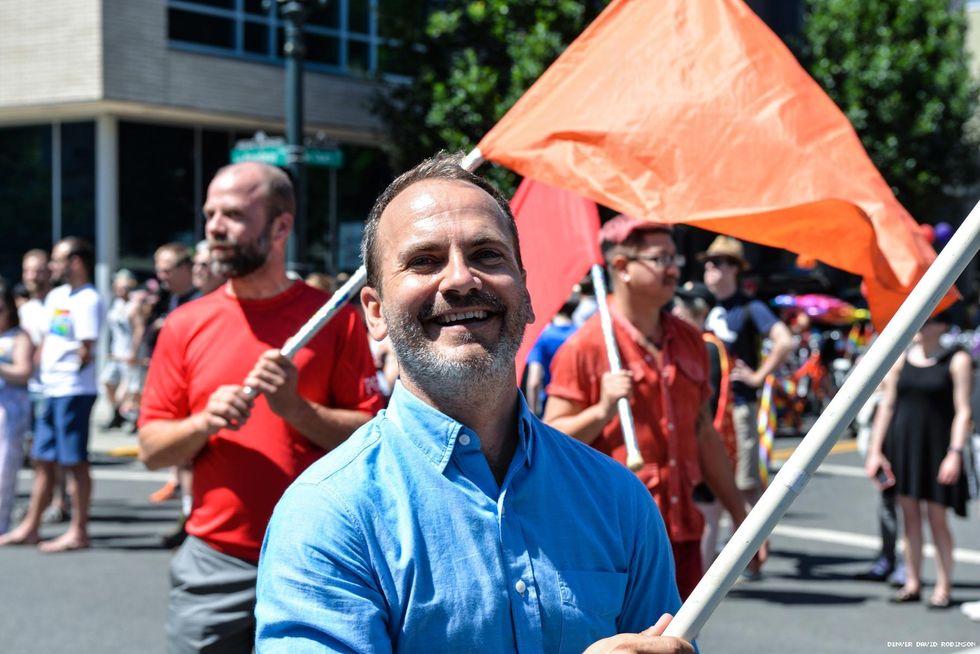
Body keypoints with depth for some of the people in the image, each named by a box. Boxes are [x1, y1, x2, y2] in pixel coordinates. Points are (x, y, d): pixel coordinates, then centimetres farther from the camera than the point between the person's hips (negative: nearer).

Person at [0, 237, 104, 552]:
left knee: (74, 461, -3)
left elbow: (86, 351, -16)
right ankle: (30, 526, 21)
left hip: (74, 391, -9)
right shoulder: (56, 296, 14)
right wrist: (42, 369, 8)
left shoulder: (88, 300, -12)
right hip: (51, 390, 9)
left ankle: (78, 532, 3)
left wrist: (73, 370, -2)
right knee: (42, 459, 13)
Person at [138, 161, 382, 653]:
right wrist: (202, 423, -12)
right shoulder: (185, 325, 7)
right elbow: (150, 448, 7)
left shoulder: (334, 319, 0)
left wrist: (297, 409, -16)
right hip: (213, 566, 2)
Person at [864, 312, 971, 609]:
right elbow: (887, 405, 9)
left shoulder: (957, 360, -3)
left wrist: (955, 453, -16)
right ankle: (912, 583, 14)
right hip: (901, 443, 4)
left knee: (936, 517, -3)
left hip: (936, 445, -4)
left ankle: (943, 587, 6)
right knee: (910, 515, 7)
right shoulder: (900, 359, 7)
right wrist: (875, 450, 5)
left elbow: (963, 411, -7)